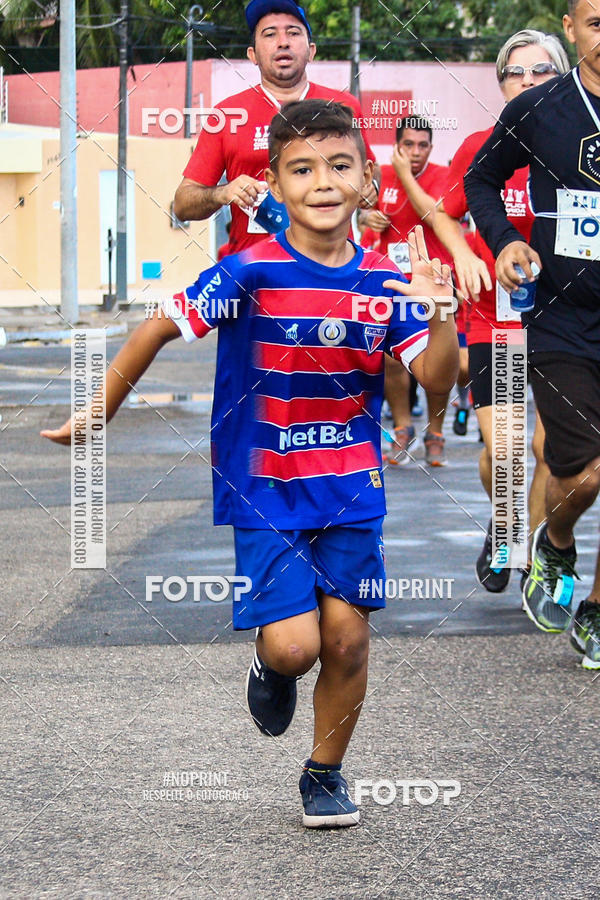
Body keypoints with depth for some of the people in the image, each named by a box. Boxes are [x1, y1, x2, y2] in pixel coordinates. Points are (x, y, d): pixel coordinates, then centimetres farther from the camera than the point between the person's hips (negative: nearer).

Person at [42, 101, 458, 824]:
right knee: (293, 645, -13)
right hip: (265, 492, -3)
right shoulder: (249, 274, -14)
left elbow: (436, 380, -6)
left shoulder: (383, 280, -3)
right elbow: (157, 331, -5)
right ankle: (269, 668, 26)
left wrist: (441, 315, -25)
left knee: (347, 639, 2)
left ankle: (324, 773, 25)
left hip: (351, 490, 3)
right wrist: (96, 418, 1)